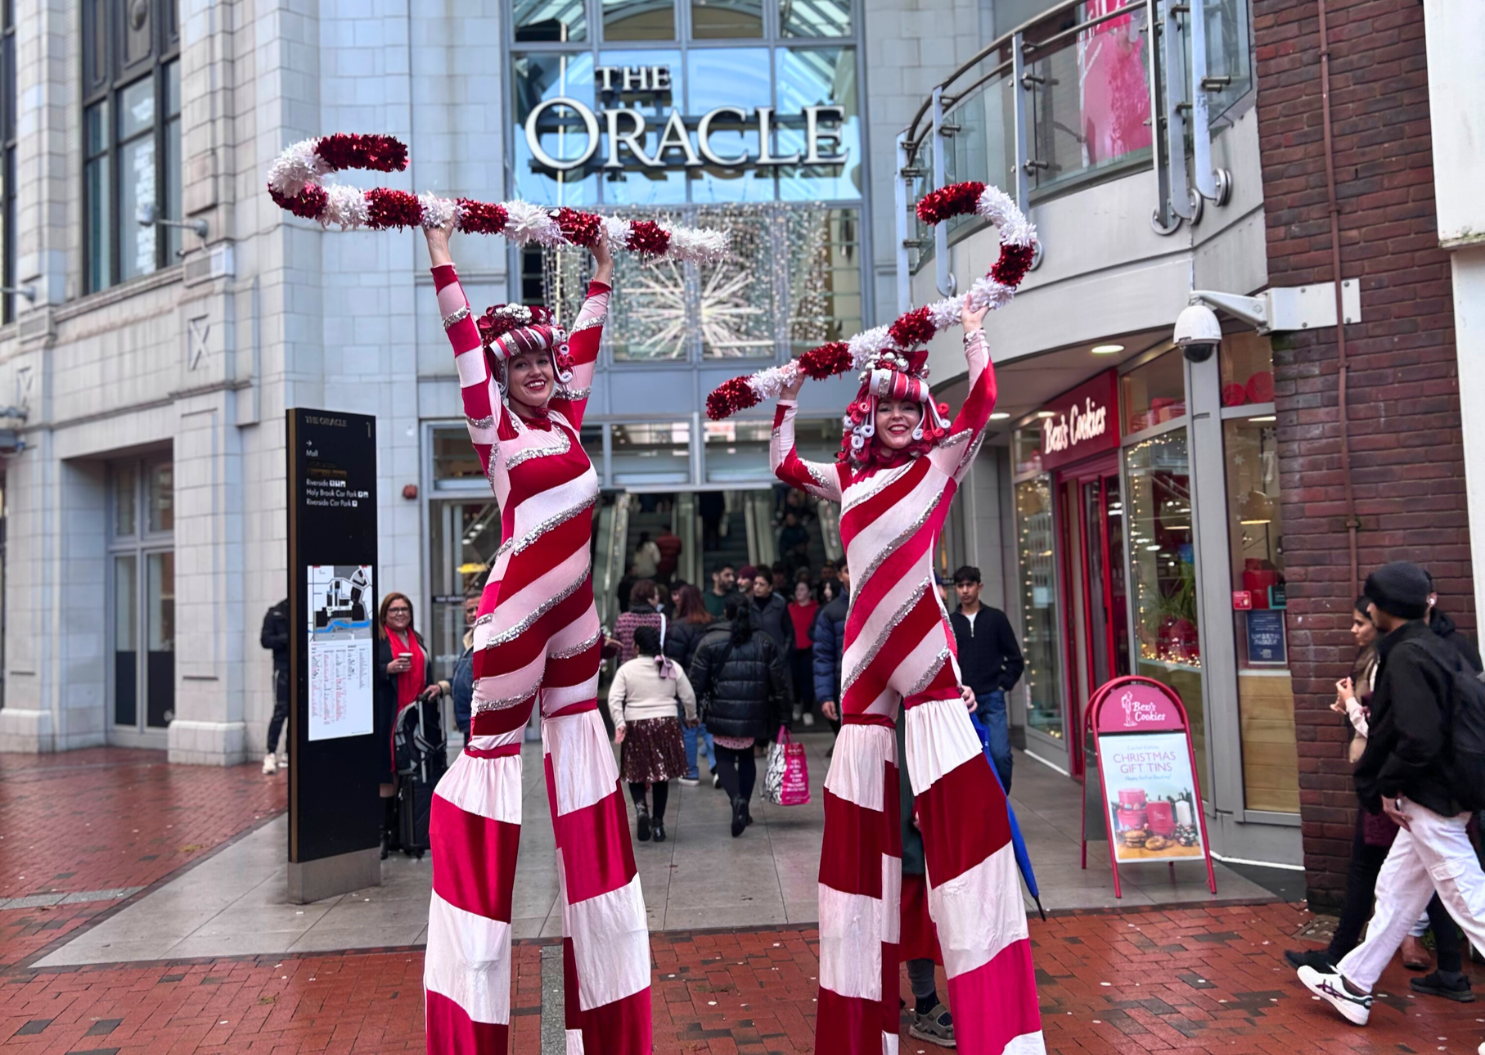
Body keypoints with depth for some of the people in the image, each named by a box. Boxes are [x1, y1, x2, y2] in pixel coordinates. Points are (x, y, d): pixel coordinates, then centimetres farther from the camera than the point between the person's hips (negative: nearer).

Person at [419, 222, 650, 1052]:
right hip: (520, 602, -6)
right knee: (498, 731, 1)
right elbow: (465, 344, -4)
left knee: (579, 720, 10)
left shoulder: (567, 418, 13)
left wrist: (603, 271, 25)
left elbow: (586, 341, 21)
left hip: (573, 602, 6)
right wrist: (444, 259, -4)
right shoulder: (494, 425, -1)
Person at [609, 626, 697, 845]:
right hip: (666, 724, 1)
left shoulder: (626, 669, -2)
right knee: (661, 775, 10)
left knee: (636, 773, 11)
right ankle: (658, 823, 12)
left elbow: (614, 699, -10)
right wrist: (691, 717, 23)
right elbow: (688, 697, 7)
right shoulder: (673, 668, 3)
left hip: (636, 726, -1)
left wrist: (619, 724, -9)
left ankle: (641, 808, -15)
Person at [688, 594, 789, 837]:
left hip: (723, 715, -3)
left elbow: (696, 681, -4)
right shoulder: (765, 642, 3)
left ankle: (737, 799, -15)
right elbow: (779, 681, 2)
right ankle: (744, 808, 23)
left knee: (724, 758, 10)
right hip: (755, 715, 3)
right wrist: (781, 713, 9)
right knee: (747, 756, 21)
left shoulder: (710, 642, -5)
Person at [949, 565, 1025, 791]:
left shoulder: (996, 617, 6)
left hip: (992, 699, -1)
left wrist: (1003, 685, -2)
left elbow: (1015, 659, 7)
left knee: (1000, 754, -11)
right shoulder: (949, 622, 7)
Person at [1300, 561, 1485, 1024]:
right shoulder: (1437, 649, 10)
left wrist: (1388, 786, -12)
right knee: (1394, 889, 17)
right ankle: (1353, 985, 29)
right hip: (1436, 793, 10)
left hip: (1430, 798, -10)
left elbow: (1419, 738, -26)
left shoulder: (1405, 656, -19)